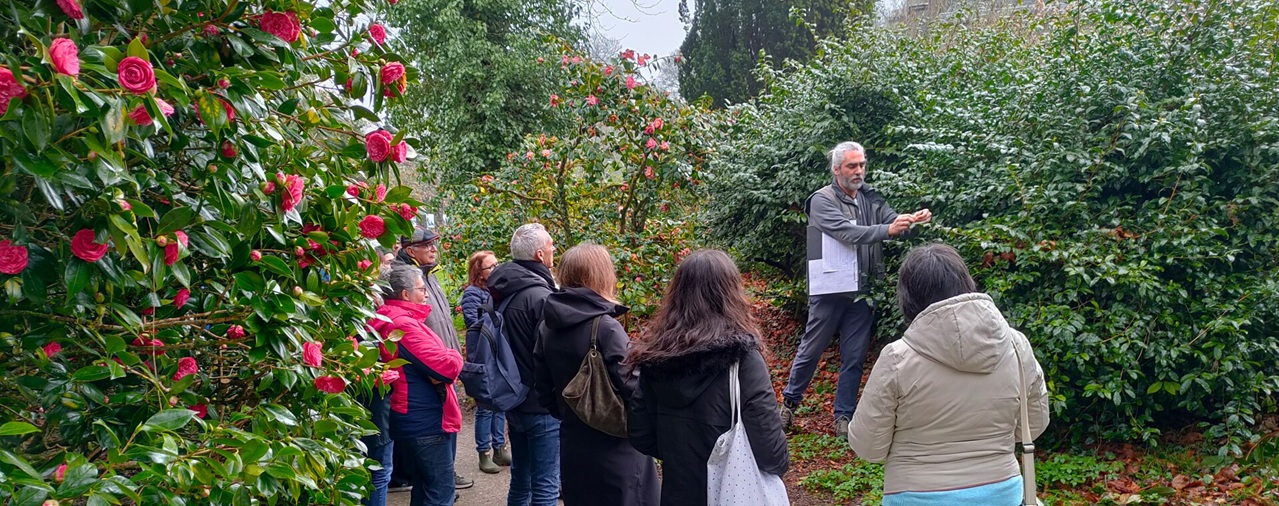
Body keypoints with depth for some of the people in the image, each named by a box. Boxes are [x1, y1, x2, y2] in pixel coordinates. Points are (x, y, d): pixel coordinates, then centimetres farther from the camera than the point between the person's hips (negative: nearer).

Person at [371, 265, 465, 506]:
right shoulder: (404, 325, -21)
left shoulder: (393, 321, 13)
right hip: (426, 421, -11)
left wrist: (447, 359, -9)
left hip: (416, 419, 11)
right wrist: (454, 357, -2)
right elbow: (447, 366, -24)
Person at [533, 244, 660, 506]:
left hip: (573, 448, 7)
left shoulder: (548, 329, 4)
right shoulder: (605, 326, -18)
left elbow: (543, 391, 10)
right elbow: (631, 388, -21)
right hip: (614, 450, -7)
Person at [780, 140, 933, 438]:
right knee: (811, 350, 7)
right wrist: (886, 230, -36)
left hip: (862, 292, 5)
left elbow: (893, 222, -4)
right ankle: (790, 402, 27)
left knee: (855, 358, 9)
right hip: (829, 291, -5)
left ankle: (844, 416, 20)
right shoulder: (822, 201, -10)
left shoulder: (871, 199, 8)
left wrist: (913, 220, -27)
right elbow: (847, 233, -25)